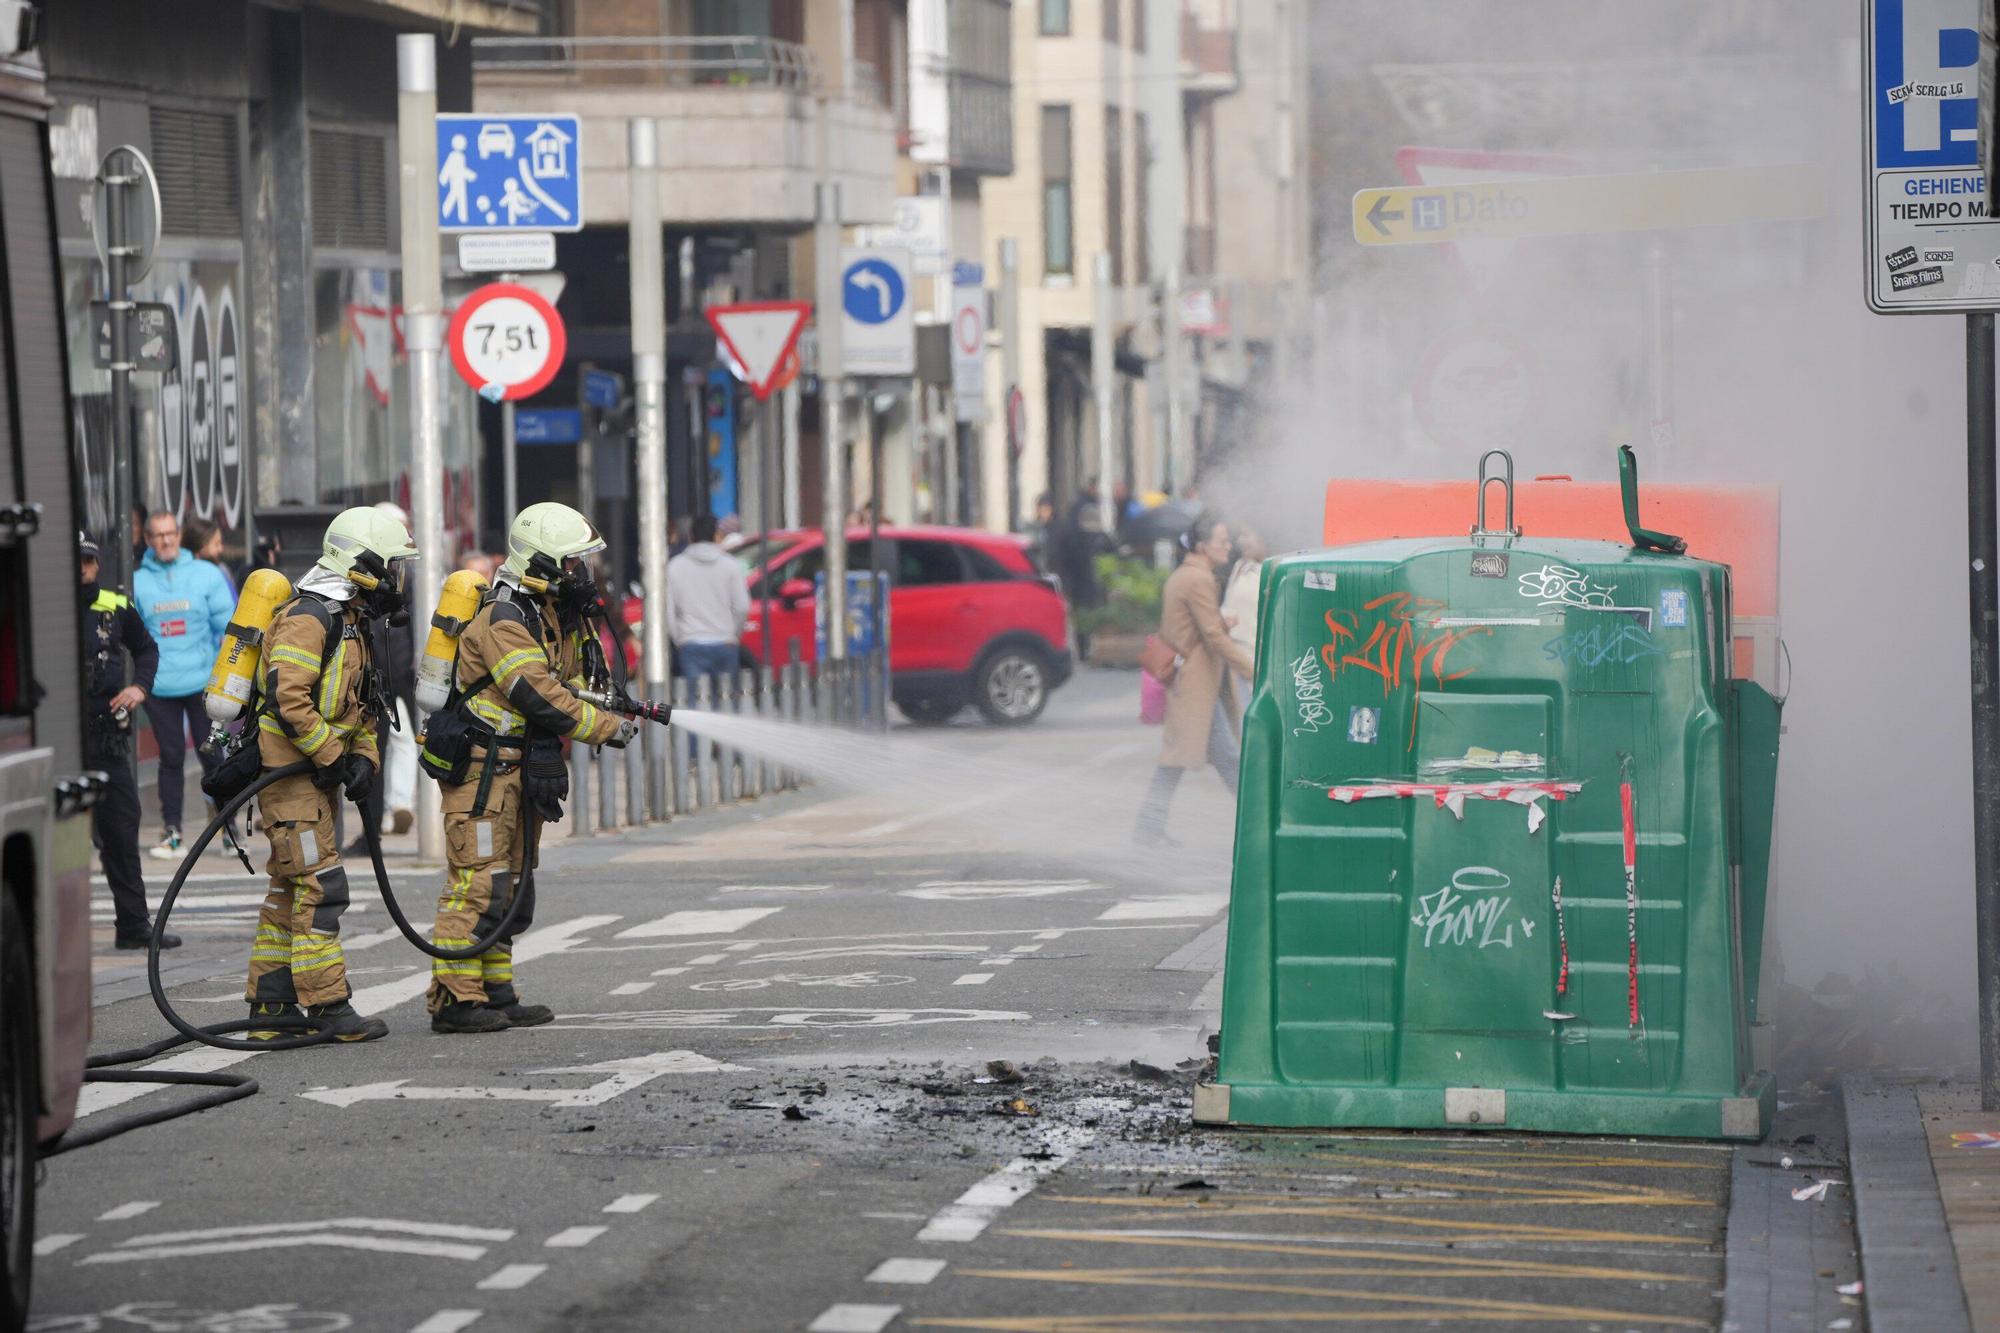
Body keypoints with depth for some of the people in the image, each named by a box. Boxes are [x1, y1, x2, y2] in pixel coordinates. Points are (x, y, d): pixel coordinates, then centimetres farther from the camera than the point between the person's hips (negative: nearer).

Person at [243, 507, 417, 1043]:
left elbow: (358, 707, 23)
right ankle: (328, 1008, -10)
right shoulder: (308, 618, -16)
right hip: (287, 771, -10)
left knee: (291, 891, 11)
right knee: (320, 887, -11)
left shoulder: (352, 624, 17)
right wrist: (331, 757, -18)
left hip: (318, 776, 10)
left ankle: (270, 1009, 15)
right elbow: (288, 700, -25)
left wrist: (364, 758, 6)